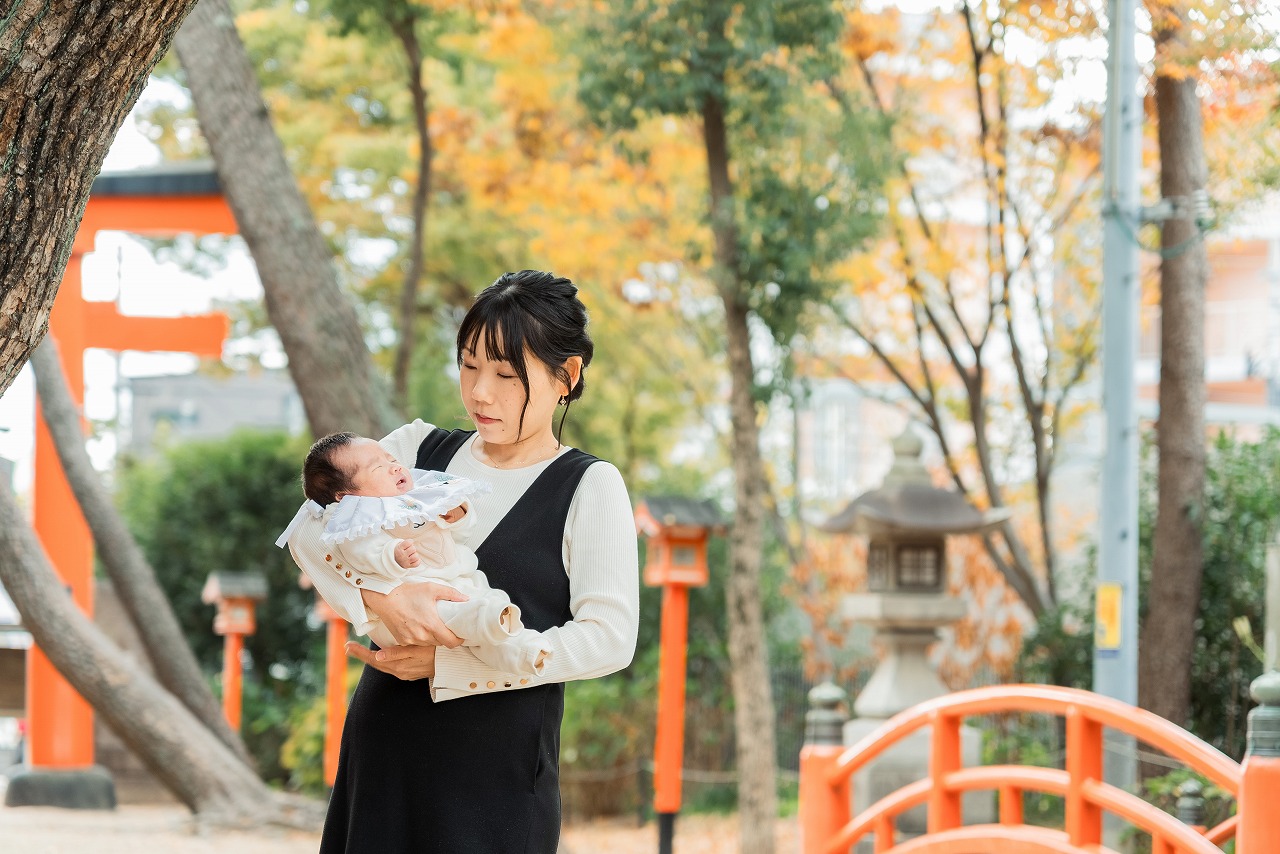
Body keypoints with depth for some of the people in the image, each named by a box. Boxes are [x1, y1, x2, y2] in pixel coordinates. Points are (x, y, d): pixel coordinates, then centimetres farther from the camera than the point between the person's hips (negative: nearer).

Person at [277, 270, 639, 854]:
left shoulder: (590, 488, -1)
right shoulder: (418, 449, 12)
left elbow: (608, 637, -11)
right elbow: (311, 529, 0)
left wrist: (445, 664, -15)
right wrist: (379, 595, -21)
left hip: (498, 769, -4)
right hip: (383, 748, 4)